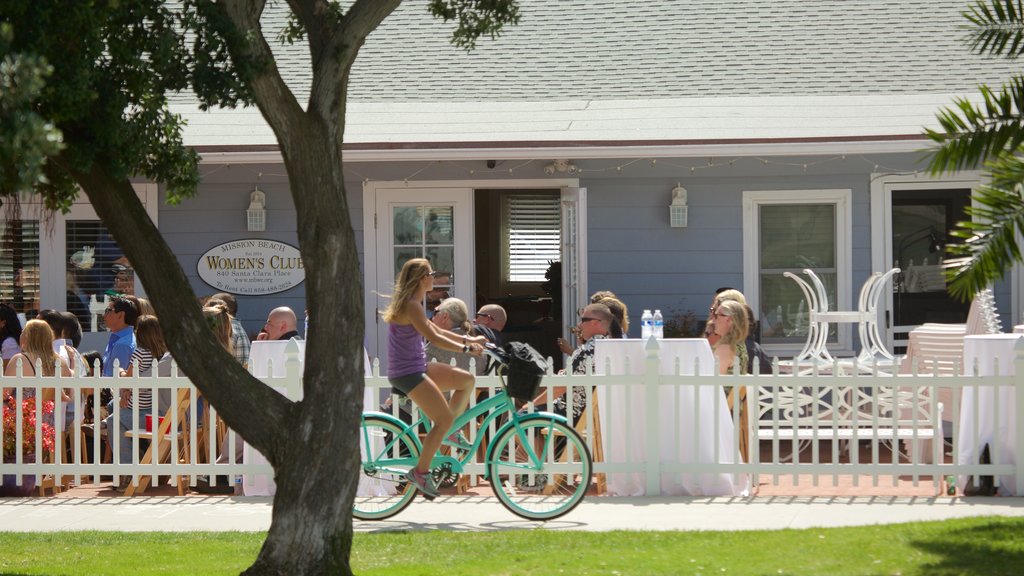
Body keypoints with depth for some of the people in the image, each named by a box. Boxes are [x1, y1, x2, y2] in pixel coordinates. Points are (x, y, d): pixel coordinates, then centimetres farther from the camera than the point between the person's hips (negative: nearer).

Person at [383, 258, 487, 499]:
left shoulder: (411, 303, 14)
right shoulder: (412, 306, -18)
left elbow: (436, 330, 21)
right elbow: (434, 338, -22)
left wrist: (468, 339, 17)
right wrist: (467, 348, -16)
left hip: (417, 367, 10)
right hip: (407, 373, -10)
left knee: (467, 379, 11)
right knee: (445, 419, -11)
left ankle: (447, 432, 15)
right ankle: (420, 472, -6)